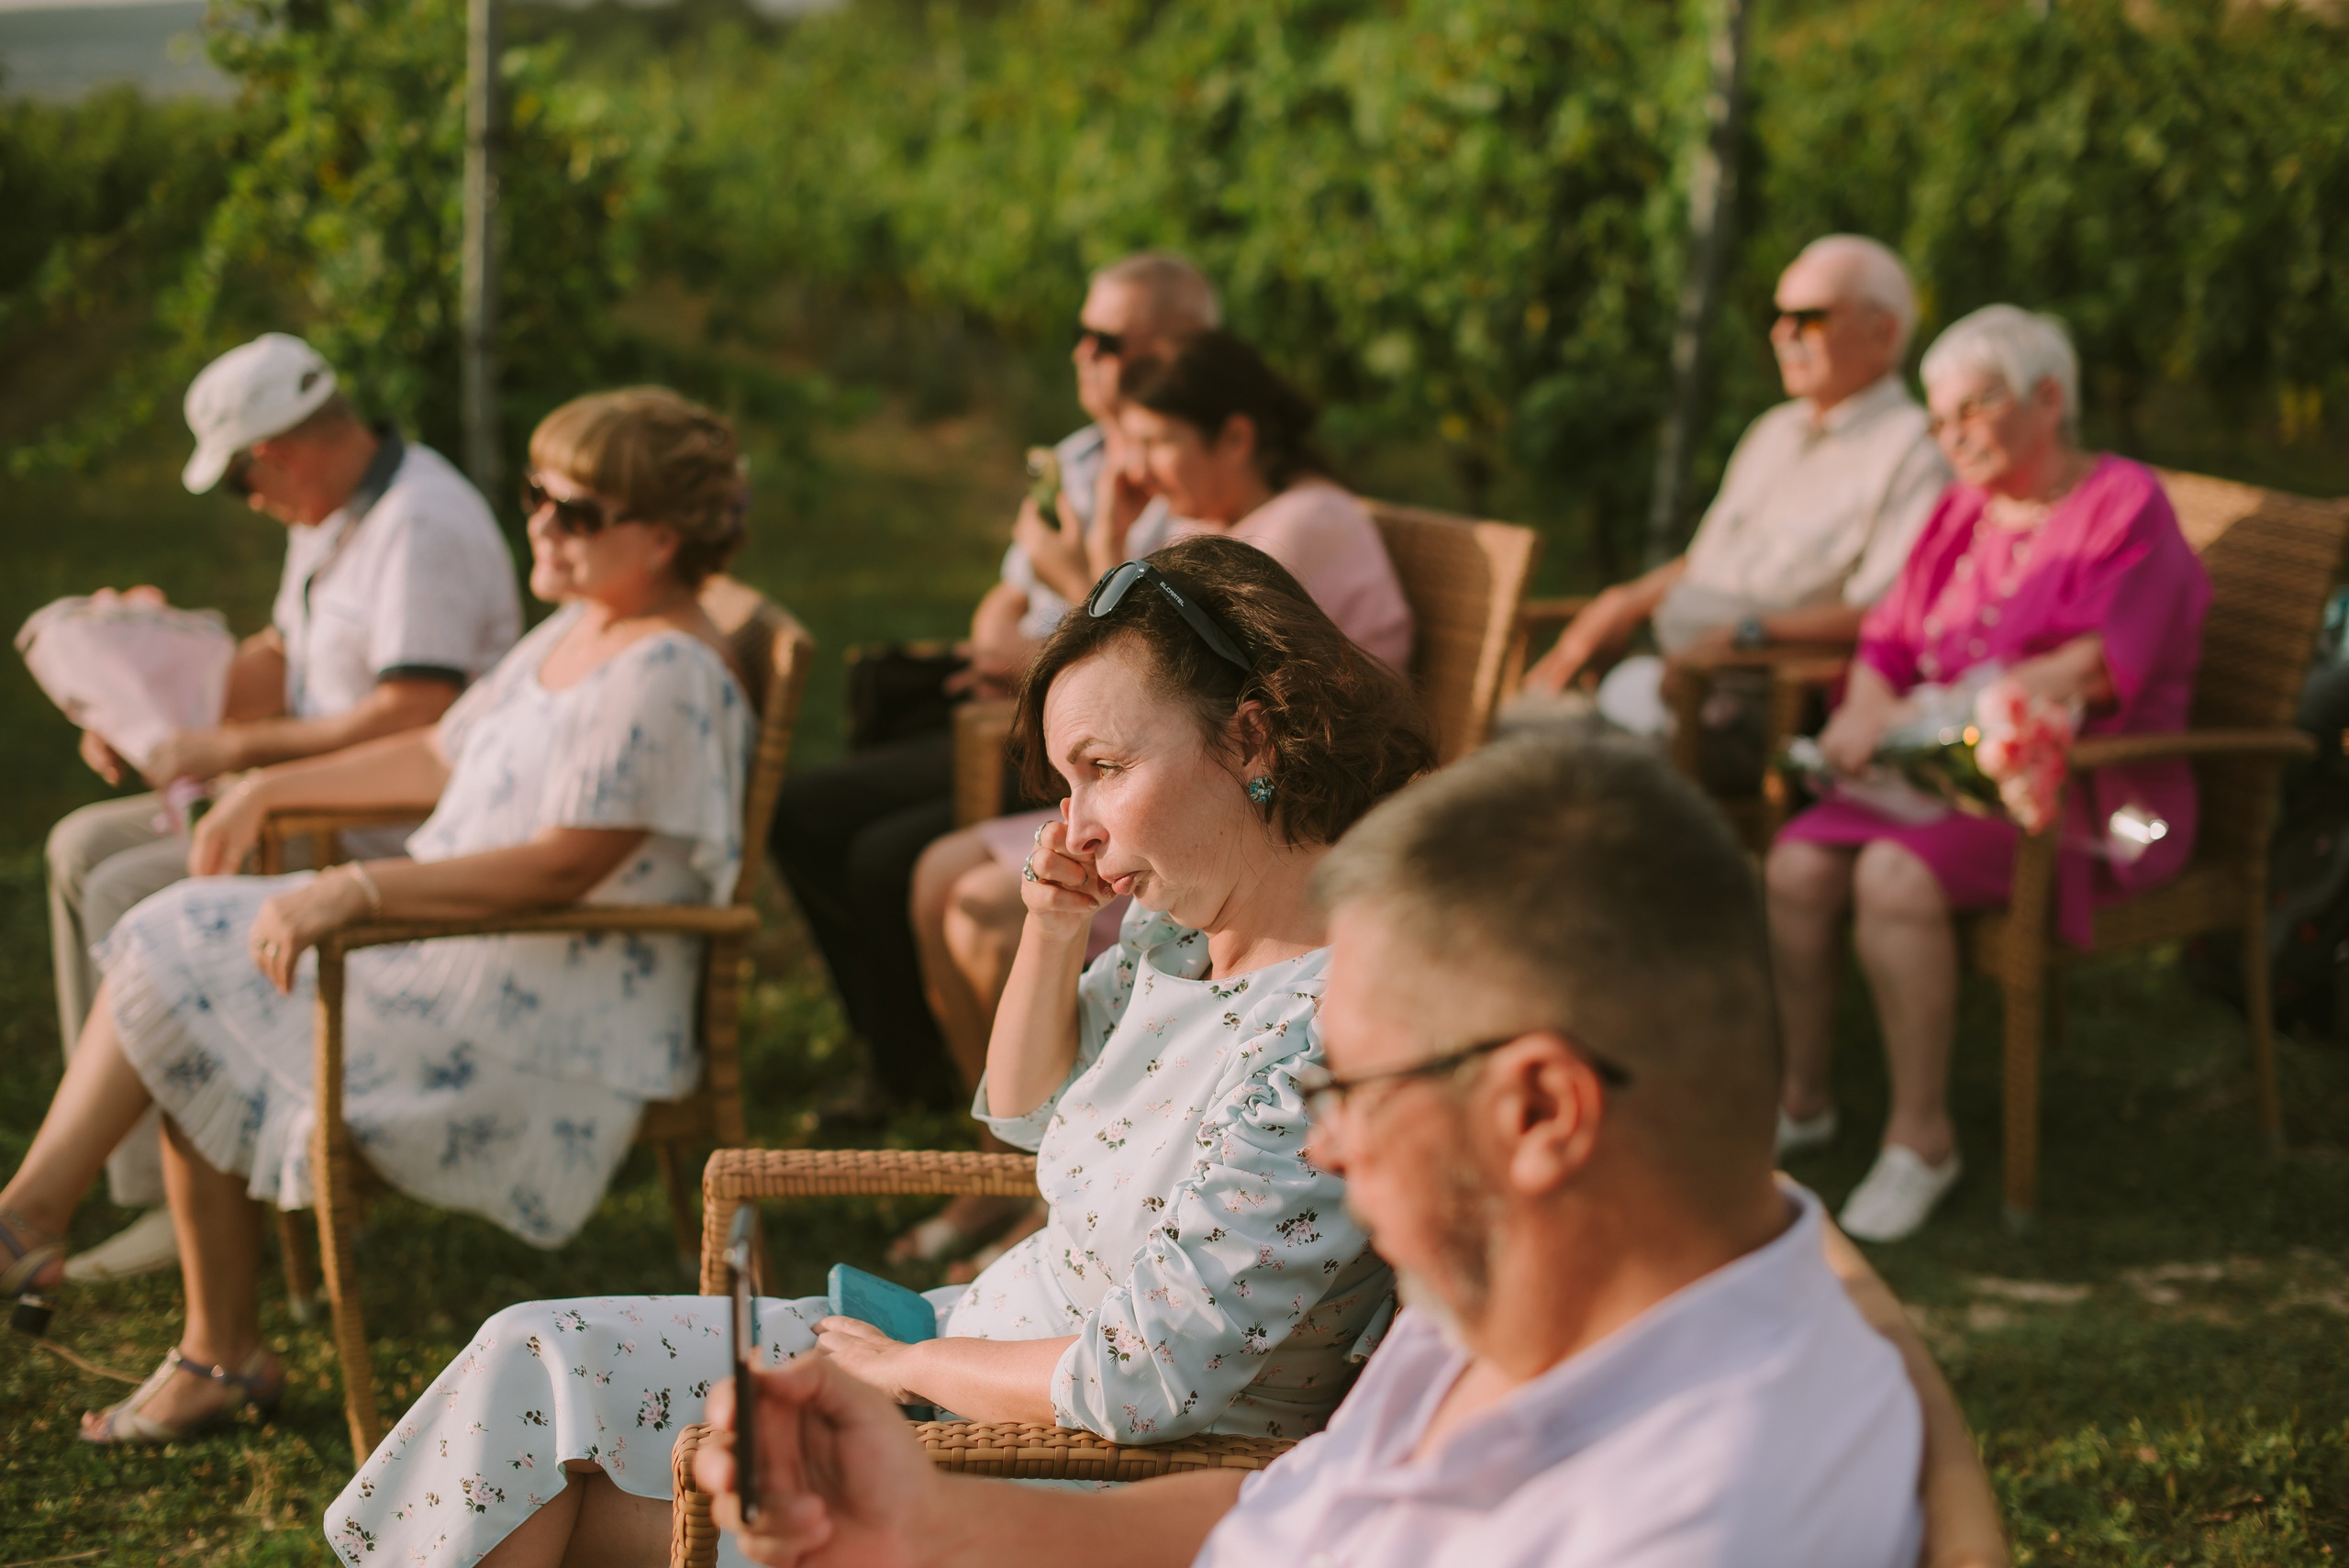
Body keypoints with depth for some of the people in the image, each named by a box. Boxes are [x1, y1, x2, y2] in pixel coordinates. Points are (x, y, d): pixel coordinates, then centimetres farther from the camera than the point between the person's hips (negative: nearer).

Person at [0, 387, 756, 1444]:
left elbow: (563, 866, -27)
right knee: (177, 945, -2)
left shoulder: (665, 675, -18)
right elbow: (442, 757, 25)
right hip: (457, 950, 10)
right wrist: (272, 789, 21)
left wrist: (358, 889, -31)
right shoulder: (572, 634, 14)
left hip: (549, 1019, -10)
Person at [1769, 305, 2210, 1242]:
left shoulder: (2125, 504, -5)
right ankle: (1801, 1101, -3)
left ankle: (1922, 1138, -21)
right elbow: (1889, 642, 16)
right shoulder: (1961, 513, 17)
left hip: (2082, 795, -6)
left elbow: (2098, 669, -19)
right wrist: (1864, 712, -10)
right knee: (1799, 860, -20)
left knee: (1896, 874, -33)